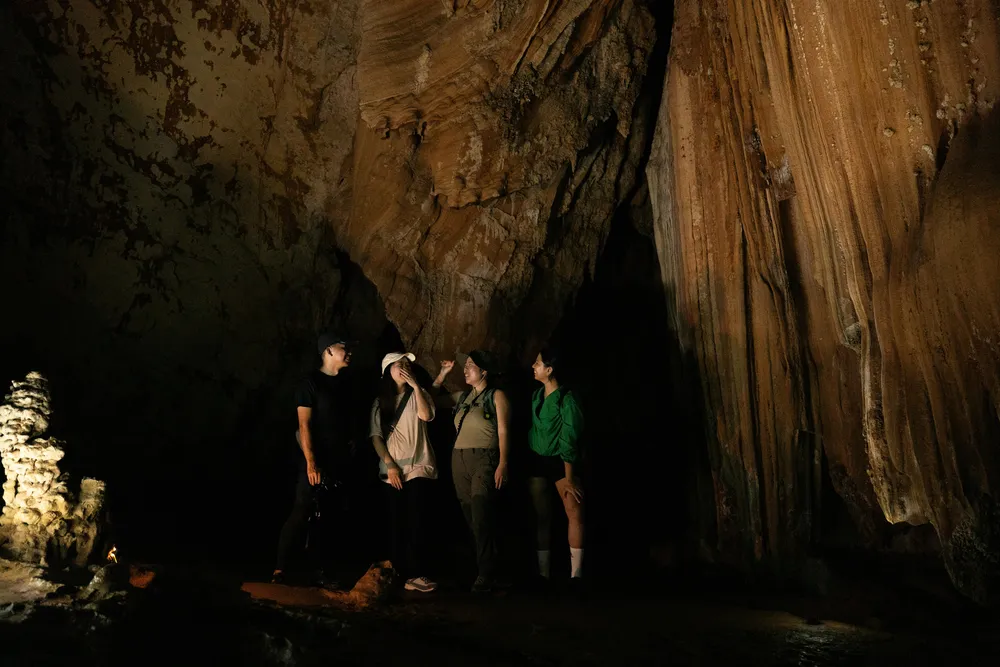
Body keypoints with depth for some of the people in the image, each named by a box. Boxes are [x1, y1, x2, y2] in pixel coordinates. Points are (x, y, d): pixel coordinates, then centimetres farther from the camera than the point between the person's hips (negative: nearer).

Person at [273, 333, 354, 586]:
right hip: (317, 463, -6)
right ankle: (279, 570, -4)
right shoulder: (311, 383, -7)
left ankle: (319, 569, 16)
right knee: (301, 515, -9)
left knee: (325, 517, 10)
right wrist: (311, 462, -20)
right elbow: (304, 425, -13)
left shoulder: (343, 384, 13)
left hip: (337, 463, 7)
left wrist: (348, 455, 11)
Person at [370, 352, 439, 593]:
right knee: (397, 524, 1)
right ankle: (400, 572, 9)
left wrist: (415, 385, -15)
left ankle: (416, 574, -10)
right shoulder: (380, 402, 11)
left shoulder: (418, 394, 7)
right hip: (393, 471, 2)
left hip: (419, 467, -2)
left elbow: (426, 415, -14)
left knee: (415, 522, -11)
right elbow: (376, 436, 4)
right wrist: (389, 465, -7)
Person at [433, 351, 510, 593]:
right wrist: (443, 374, 17)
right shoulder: (462, 396, 17)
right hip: (459, 459, 6)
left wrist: (503, 464, -16)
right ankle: (480, 564, 18)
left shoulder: (497, 396, 0)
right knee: (470, 518, 8)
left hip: (484, 459, -6)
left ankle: (486, 574, -9)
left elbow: (503, 432, -7)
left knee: (481, 519, -14)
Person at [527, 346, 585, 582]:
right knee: (541, 516, 4)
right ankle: (543, 573, 9)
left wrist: (569, 478, -17)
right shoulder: (536, 395, 4)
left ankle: (576, 574, -10)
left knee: (575, 512, -14)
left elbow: (569, 441, -16)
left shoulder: (566, 399, -13)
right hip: (536, 460, 5)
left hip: (561, 461, -5)